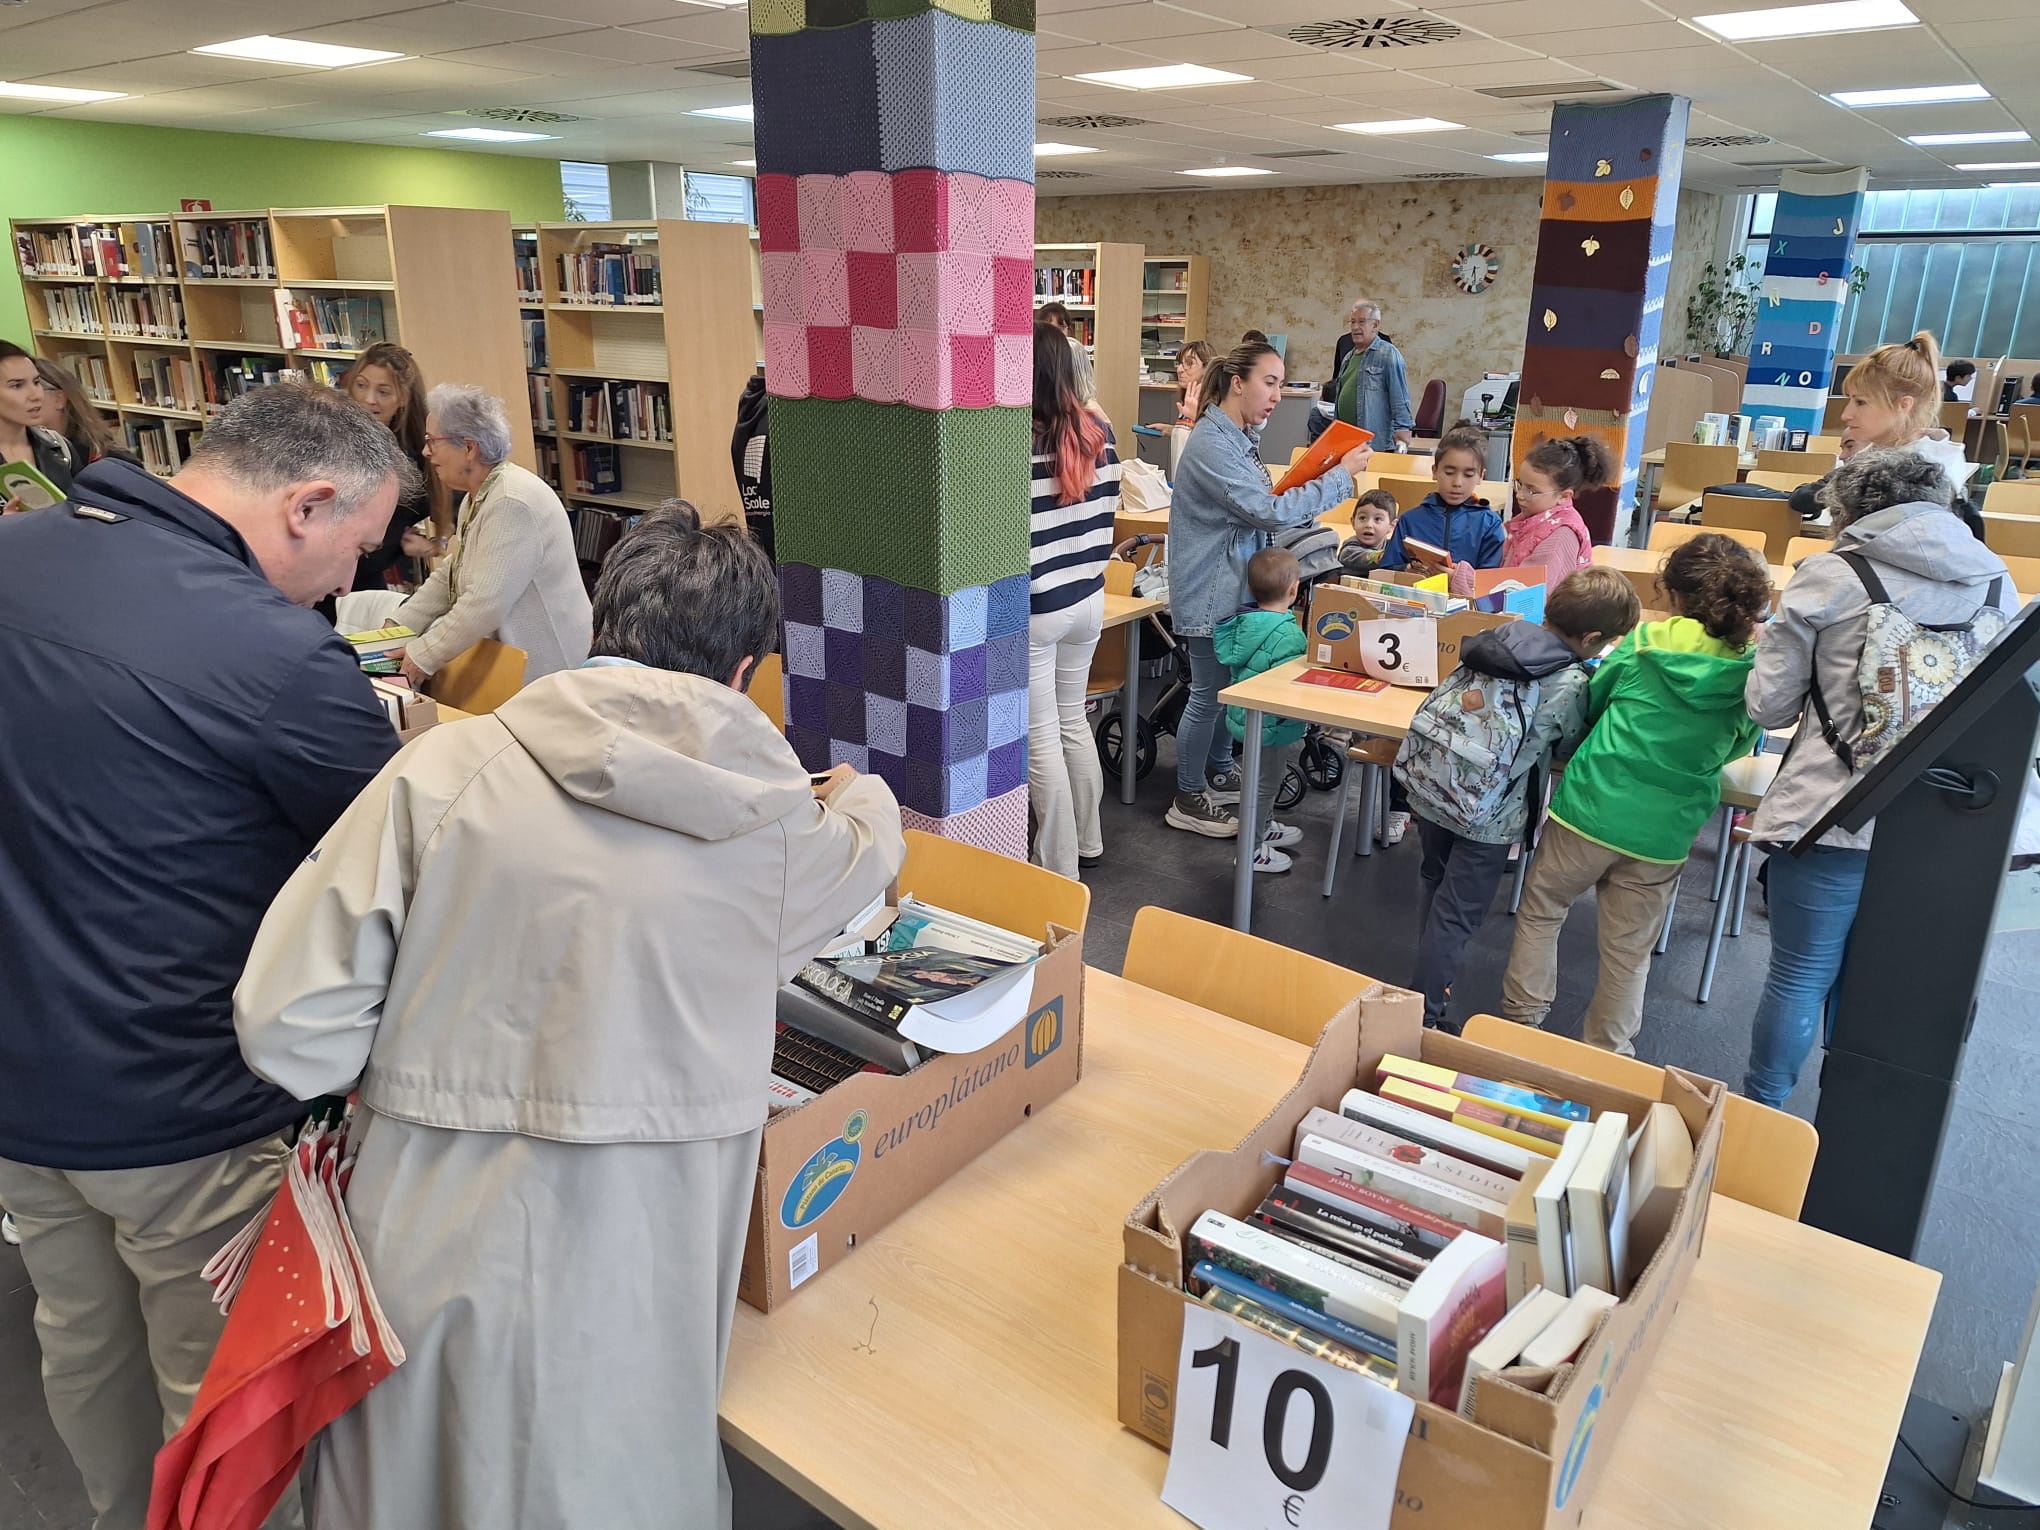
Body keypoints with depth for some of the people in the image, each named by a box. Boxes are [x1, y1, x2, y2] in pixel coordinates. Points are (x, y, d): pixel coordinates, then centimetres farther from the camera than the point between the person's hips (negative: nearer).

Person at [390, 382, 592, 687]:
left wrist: (423, 657, -18)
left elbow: (485, 605, -26)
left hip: (537, 669, -9)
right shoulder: (479, 496, 11)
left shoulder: (512, 503, -22)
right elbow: (446, 578, 15)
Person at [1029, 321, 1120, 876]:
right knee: (1073, 720, 22)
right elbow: (1107, 511, 9)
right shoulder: (1097, 432, 0)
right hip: (1088, 598, 7)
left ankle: (1058, 869, 14)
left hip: (1032, 608, -7)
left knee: (1041, 737, 4)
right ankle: (1087, 841, 34)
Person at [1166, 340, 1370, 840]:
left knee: (1227, 686, 19)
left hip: (1234, 588, 9)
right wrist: (1341, 476, -20)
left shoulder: (1240, 437, 9)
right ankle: (1189, 800, 14)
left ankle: (1219, 775, 35)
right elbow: (1267, 511, -26)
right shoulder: (1213, 444, -22)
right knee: (1207, 694, 1)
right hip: (1210, 593, -9)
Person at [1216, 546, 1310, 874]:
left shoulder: (1246, 622, -1)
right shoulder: (1288, 634, -26)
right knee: (1266, 782, 5)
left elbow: (1233, 662, 12)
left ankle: (1264, 828, 44)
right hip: (1268, 722, -9)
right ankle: (1251, 849, 16)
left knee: (1267, 777, 26)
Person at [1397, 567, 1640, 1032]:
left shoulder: (1503, 634, 4)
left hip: (1425, 777, 7)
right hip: (1485, 810, -7)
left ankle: (1430, 980, 42)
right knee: (1458, 914, 5)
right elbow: (1571, 745, 2)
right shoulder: (1570, 684, -13)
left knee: (1436, 882, 25)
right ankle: (1424, 1016, 12)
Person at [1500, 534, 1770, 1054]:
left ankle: (1522, 1018, 28)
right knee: (1629, 953, 15)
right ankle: (1609, 1057, 28)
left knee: (1540, 911, 20)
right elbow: (1736, 746, 11)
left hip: (1591, 807, -2)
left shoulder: (1648, 641, -7)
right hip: (1664, 833, 2)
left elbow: (1589, 702, 9)